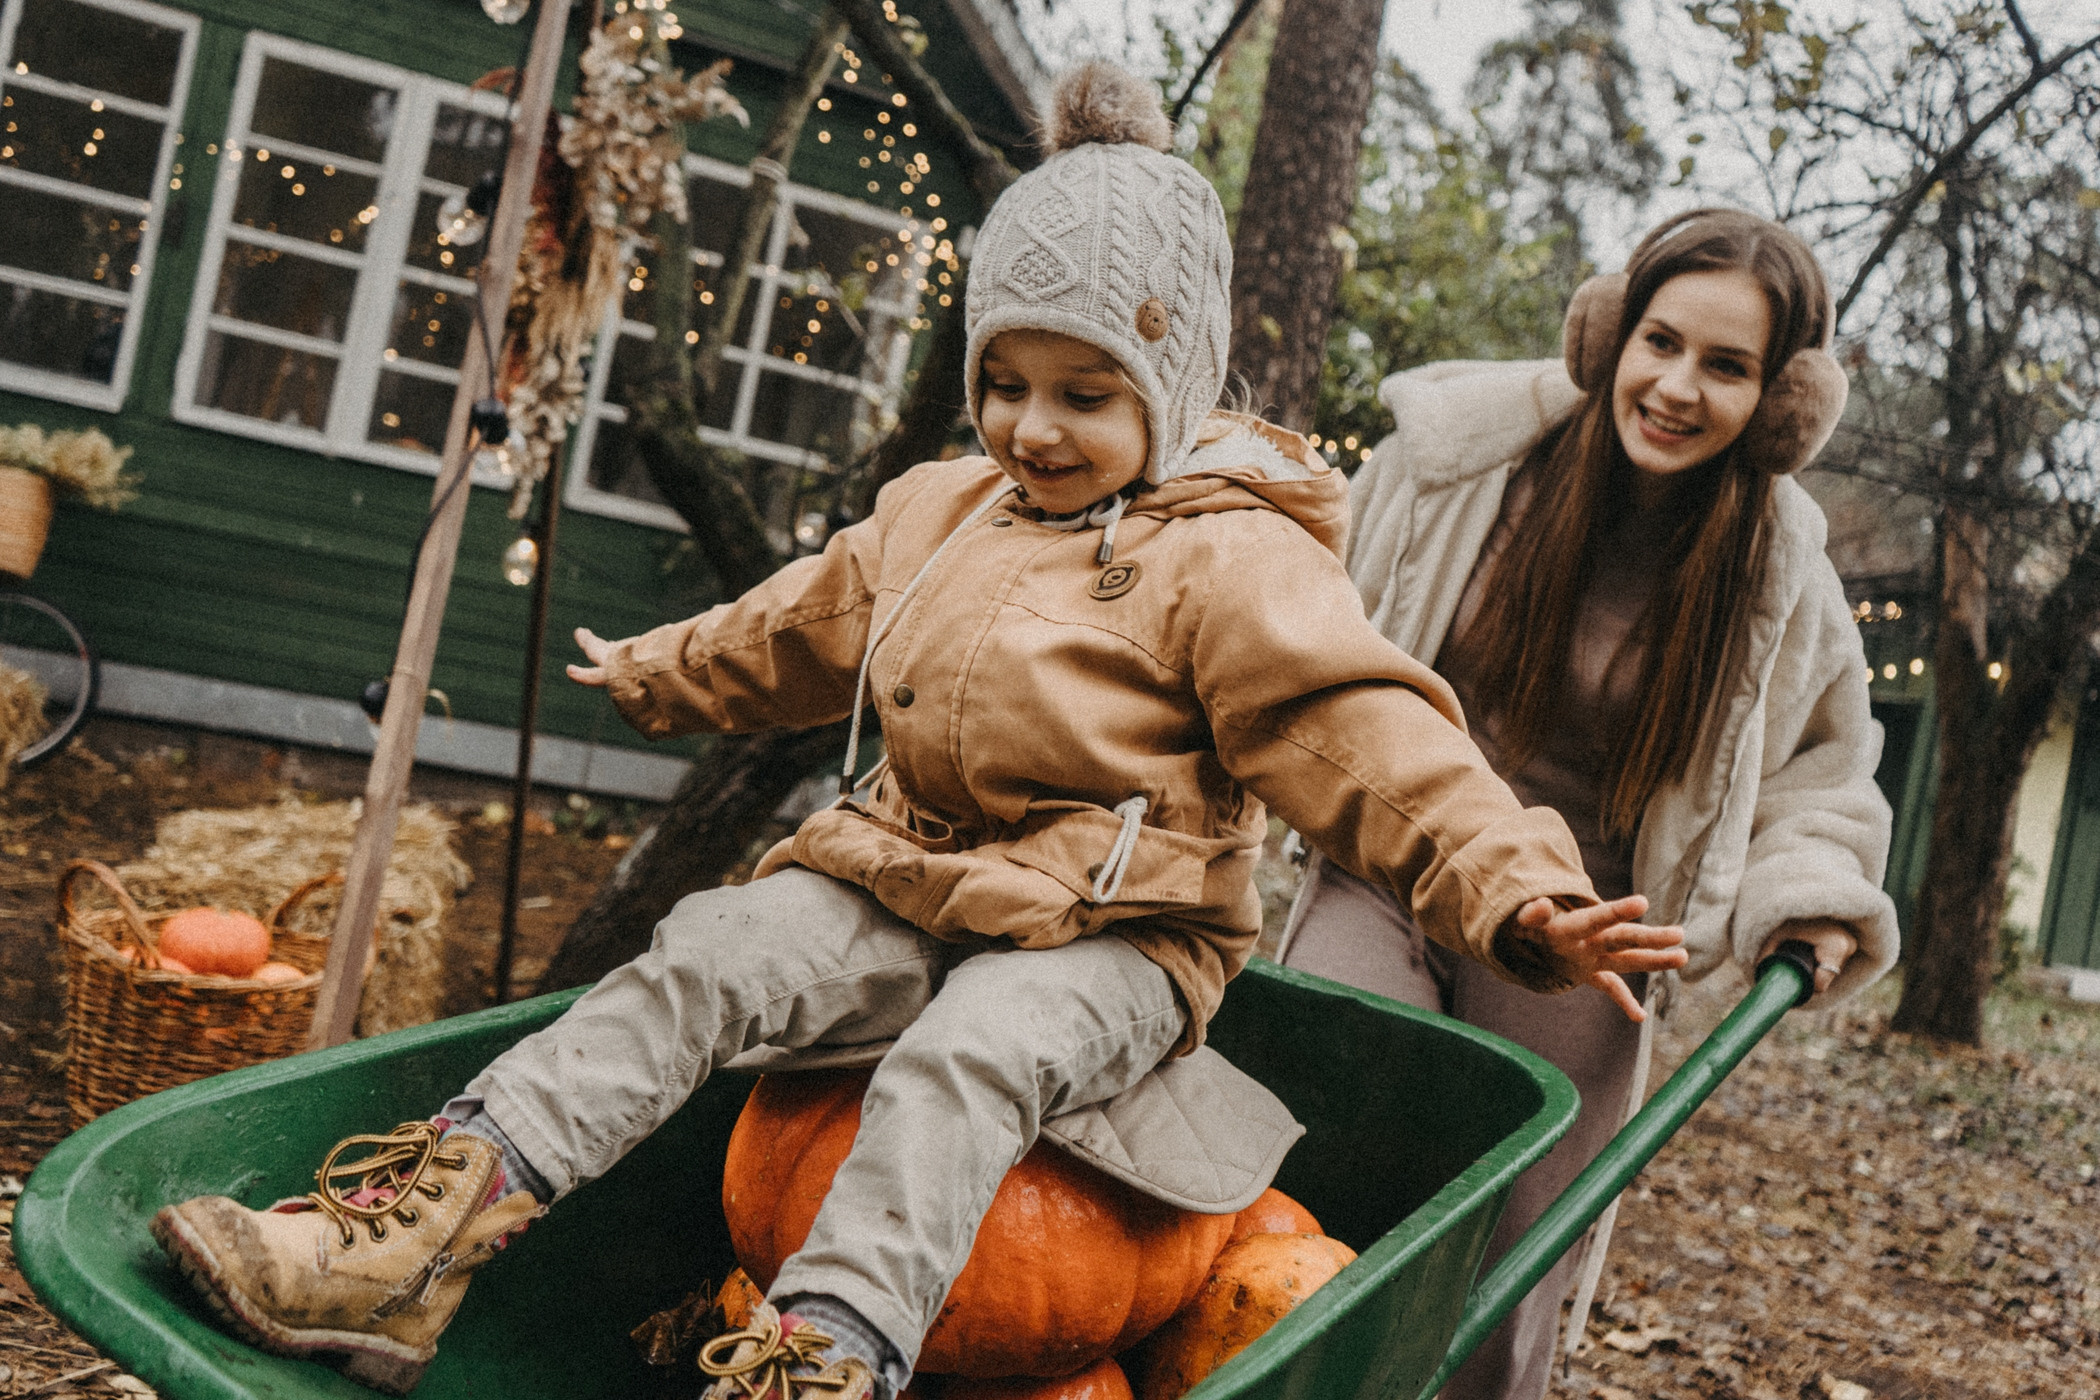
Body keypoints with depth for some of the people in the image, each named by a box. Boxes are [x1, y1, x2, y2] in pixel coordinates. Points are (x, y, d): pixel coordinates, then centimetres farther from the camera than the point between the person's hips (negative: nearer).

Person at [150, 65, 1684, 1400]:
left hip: (1111, 938, -5)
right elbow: (800, 628, 30)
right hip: (912, 877, 5)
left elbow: (1369, 737, -17)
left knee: (967, 1052, -35)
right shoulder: (941, 512, 14)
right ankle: (421, 1237, -27)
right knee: (712, 955, -17)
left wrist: (1516, 889, -30)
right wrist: (661, 673, 43)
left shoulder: (1235, 560, -9)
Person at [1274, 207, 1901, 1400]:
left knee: (1498, 1293, 6)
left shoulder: (1777, 573, -2)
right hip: (1389, 876, -1)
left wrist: (1810, 891, -2)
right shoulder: (1462, 448, -6)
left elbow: (1821, 751, 14)